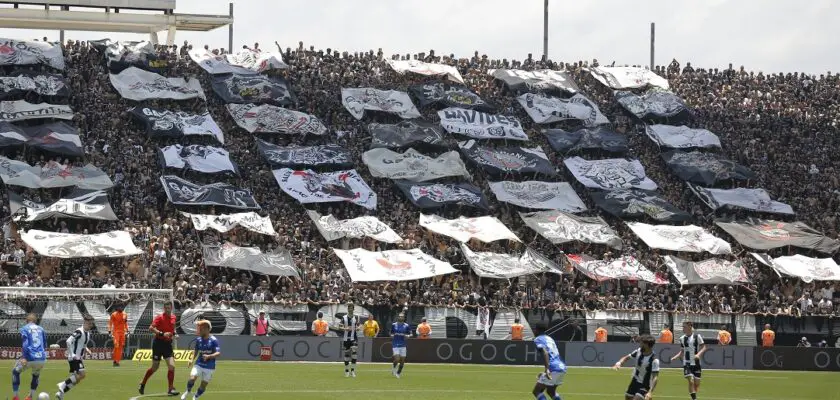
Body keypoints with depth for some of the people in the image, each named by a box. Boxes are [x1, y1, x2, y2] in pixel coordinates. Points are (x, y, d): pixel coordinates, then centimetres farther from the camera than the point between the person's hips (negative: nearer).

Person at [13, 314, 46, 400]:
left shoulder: (24, 329, 5)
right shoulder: (41, 329, 18)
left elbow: (25, 343, -9)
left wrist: (24, 357, -18)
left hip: (30, 358, -4)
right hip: (42, 359, 4)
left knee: (15, 372, 19)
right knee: (36, 375, 33)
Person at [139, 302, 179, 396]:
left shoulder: (173, 317, 7)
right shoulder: (160, 317, -12)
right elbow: (151, 328, -22)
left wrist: (173, 334, 8)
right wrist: (162, 334, -31)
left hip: (167, 344, 5)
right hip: (158, 343, -5)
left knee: (172, 366, -9)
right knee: (155, 367, 5)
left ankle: (171, 389, -4)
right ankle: (142, 385, 26)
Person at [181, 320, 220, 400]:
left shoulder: (213, 340, -13)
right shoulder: (198, 340, 1)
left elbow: (218, 353, -20)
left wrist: (209, 356, -36)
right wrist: (192, 360, 3)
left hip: (209, 367, -2)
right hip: (199, 364, 2)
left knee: (204, 384, 4)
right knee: (192, 378, -19)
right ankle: (187, 392, 5)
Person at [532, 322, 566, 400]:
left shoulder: (538, 339, -3)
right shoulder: (549, 338, 24)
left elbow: (545, 353, -20)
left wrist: (546, 369, -29)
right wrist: (545, 372, 37)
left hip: (554, 369, -9)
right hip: (562, 367, 9)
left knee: (536, 391, -2)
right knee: (551, 391, 28)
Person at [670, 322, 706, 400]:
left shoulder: (697, 336, -4)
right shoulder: (682, 338, 7)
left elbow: (703, 347, -4)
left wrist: (698, 354, -21)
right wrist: (675, 357, 1)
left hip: (696, 363, -1)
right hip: (687, 363, 1)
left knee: (697, 382, 4)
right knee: (690, 381, -15)